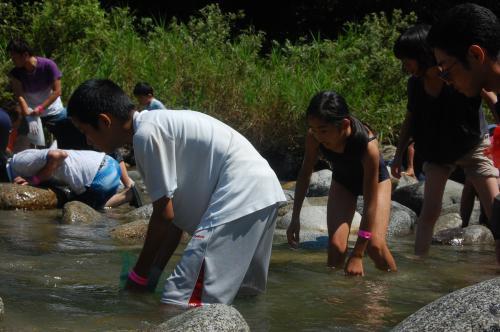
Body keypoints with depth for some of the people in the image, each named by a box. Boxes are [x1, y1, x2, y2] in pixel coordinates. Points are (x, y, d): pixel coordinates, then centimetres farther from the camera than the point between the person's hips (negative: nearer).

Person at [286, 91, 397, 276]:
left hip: (374, 179, -3)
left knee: (375, 245, -18)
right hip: (342, 180, 3)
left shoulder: (368, 145, -42)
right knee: (335, 245, -15)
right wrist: (295, 218, -12)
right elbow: (305, 174, -11)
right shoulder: (314, 137, -31)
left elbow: (370, 204, -36)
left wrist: (357, 255, -35)